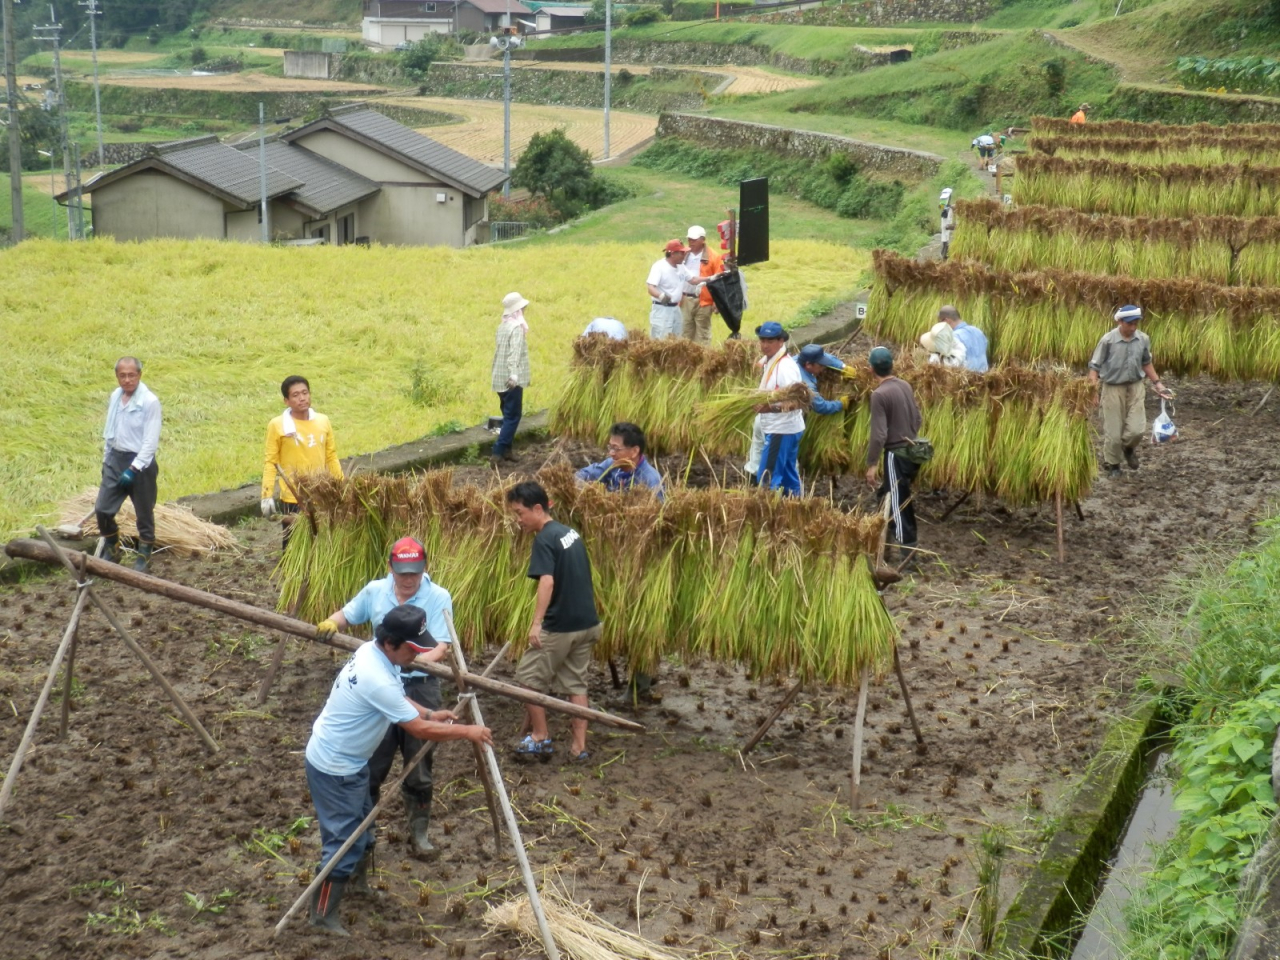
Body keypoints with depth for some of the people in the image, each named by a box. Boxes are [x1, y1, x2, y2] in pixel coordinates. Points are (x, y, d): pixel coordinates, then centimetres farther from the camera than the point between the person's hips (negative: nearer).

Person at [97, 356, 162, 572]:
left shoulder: (150, 402, -17)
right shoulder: (115, 396, 4)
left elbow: (151, 441, -18)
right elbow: (109, 430, 15)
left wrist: (133, 469, -20)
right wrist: (106, 459, 15)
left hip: (140, 462, -6)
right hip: (115, 459, 6)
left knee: (144, 513, 7)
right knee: (102, 509, 5)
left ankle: (144, 556, 23)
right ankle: (112, 551, 25)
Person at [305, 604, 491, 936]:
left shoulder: (373, 652, -3)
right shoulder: (376, 678, -33)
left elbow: (397, 699, 15)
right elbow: (419, 730, -27)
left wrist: (430, 713, 1)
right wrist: (466, 731, -17)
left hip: (348, 760, 10)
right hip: (334, 768, -10)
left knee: (360, 828, 23)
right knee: (343, 839, -3)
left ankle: (351, 883, 41)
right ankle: (323, 914, 7)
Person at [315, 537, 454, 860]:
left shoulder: (438, 597, -10)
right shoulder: (374, 591, -1)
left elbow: (442, 645, -16)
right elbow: (348, 614, 14)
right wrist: (330, 624, -9)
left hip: (420, 688, -2)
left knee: (419, 765, 10)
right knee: (370, 764, 6)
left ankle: (419, 830, 26)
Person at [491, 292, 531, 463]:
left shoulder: (503, 326, 13)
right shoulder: (517, 327, -14)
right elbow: (515, 352, -26)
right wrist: (514, 374, -36)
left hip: (500, 378, 9)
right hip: (511, 380, -9)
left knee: (508, 415, 17)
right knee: (513, 416, -4)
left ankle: (506, 449, 20)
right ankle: (498, 452, -10)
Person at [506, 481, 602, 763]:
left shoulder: (544, 539, -14)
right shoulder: (570, 532, 11)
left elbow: (547, 581, -28)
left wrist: (536, 622, -33)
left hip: (560, 627, -8)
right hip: (587, 623, 8)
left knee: (528, 676, 8)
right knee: (576, 682, 13)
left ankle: (541, 739, 14)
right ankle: (579, 747, 12)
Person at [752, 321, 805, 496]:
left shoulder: (786, 367, -20)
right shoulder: (768, 362, 10)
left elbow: (796, 401, -25)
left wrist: (770, 407, -34)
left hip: (781, 430, -10)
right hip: (785, 428, 10)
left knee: (768, 477, -8)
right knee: (788, 475, 16)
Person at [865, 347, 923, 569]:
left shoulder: (879, 394, -18)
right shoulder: (906, 386, 5)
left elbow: (878, 434, -20)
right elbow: (917, 419, 14)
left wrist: (871, 464, -14)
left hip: (896, 454, -8)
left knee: (899, 504, -1)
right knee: (889, 495, 22)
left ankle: (909, 554, 0)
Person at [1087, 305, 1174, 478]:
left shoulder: (1143, 339, -2)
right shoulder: (1108, 340, -13)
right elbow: (1095, 366, -7)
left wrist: (1157, 383, 13)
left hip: (1136, 387, 3)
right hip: (1113, 388, -3)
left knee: (1137, 428, -5)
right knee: (1113, 431, 3)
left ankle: (1128, 448, 29)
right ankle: (1112, 464, 24)